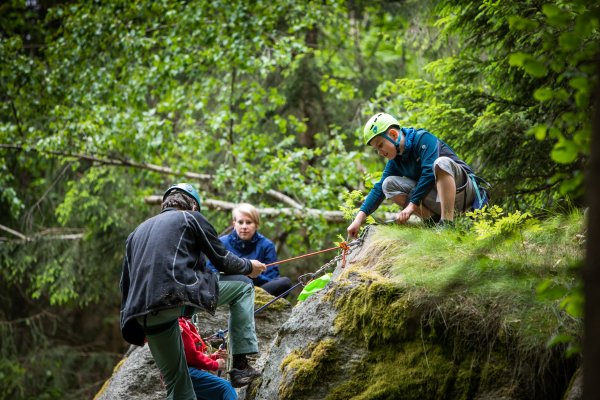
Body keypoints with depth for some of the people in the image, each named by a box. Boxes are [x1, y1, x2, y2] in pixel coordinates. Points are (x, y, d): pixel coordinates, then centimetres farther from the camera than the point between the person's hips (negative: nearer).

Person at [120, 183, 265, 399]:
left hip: (145, 314, 6)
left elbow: (125, 284, 27)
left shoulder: (138, 231, 31)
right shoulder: (191, 218, 14)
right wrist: (249, 267, 33)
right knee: (243, 287, 18)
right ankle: (241, 364, 8)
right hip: (180, 293, -6)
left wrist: (134, 326, 31)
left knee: (176, 383, 15)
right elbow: (222, 259, 13)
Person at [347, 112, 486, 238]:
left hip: (461, 188, -7)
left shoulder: (423, 139, -13)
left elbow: (429, 173, -25)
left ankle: (447, 222, -36)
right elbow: (379, 189, 2)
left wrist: (411, 206, -26)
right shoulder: (395, 161, 8)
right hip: (435, 199, 7)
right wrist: (359, 219, -9)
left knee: (441, 162, -37)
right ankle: (433, 220, -15)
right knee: (388, 184, -8)